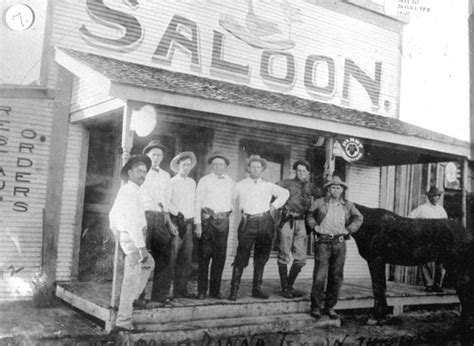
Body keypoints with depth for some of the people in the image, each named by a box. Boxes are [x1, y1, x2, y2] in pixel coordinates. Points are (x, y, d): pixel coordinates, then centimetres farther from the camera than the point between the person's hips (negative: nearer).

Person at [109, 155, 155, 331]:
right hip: (133, 239, -10)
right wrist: (142, 247, -24)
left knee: (149, 263, 27)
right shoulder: (131, 191, -16)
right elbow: (132, 221, -24)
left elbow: (112, 215, 25)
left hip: (125, 238, 10)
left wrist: (118, 236, 32)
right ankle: (123, 321, -1)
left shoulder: (124, 190, 15)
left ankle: (132, 297, 29)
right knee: (131, 279, -6)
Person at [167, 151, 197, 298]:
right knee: (172, 257, -6)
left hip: (188, 223, 6)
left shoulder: (192, 183, 16)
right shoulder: (172, 182, -2)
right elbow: (166, 202, -9)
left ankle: (182, 289, 14)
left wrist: (196, 222, 12)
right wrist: (170, 222, -17)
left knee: (186, 258, 6)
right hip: (176, 222, -6)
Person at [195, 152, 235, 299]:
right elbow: (198, 202, -1)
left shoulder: (231, 182, 12)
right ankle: (202, 291, 5)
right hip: (207, 220, -3)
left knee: (220, 257, 5)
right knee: (204, 255, -3)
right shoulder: (204, 180, 2)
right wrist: (198, 223, -8)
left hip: (223, 221, 3)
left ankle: (215, 290, 14)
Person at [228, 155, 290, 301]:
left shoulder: (268, 186, 14)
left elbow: (285, 193, 25)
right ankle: (234, 289, -3)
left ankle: (257, 288, 15)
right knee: (241, 257, -7)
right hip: (248, 223, -3)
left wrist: (275, 205, 14)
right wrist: (241, 211, -1)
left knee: (261, 258, 7)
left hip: (266, 222, 3)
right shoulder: (240, 186, 9)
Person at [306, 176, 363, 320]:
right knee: (319, 276, -6)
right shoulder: (319, 203, 1)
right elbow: (310, 215, 15)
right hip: (322, 242, -3)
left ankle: (330, 307, 17)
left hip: (339, 243, 3)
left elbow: (358, 218, 20)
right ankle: (316, 307, 4)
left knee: (336, 276, 6)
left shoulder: (348, 205, 9)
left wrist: (348, 230, 9)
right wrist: (315, 227, 2)